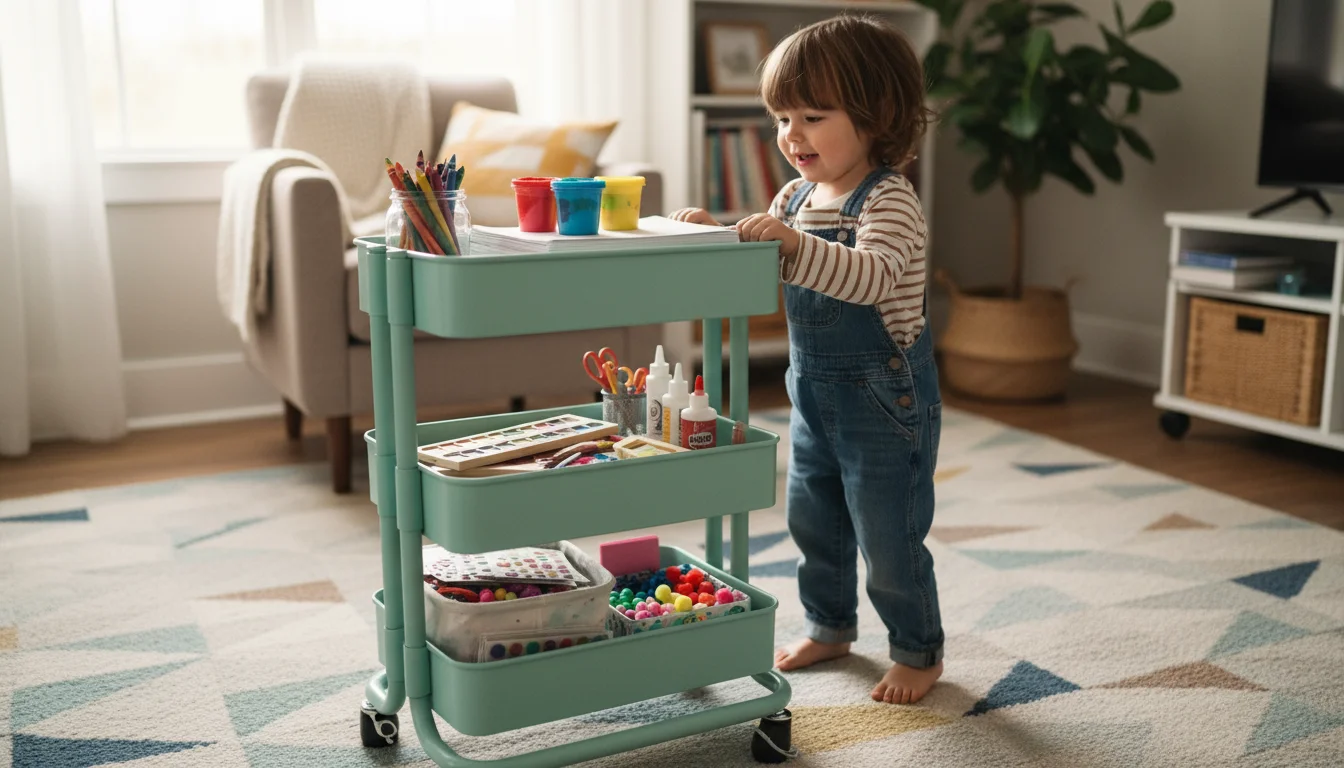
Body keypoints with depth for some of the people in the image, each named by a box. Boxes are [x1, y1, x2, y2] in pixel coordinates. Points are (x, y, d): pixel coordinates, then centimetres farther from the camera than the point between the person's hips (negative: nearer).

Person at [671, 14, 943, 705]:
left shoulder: (889, 200, -19)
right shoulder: (796, 195, 5)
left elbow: (872, 277, -36)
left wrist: (793, 243, -48)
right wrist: (714, 234, -10)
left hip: (884, 394, -8)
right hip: (813, 388, 8)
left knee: (888, 537, 3)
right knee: (812, 520, 20)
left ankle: (919, 652, 24)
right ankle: (830, 627, 41)